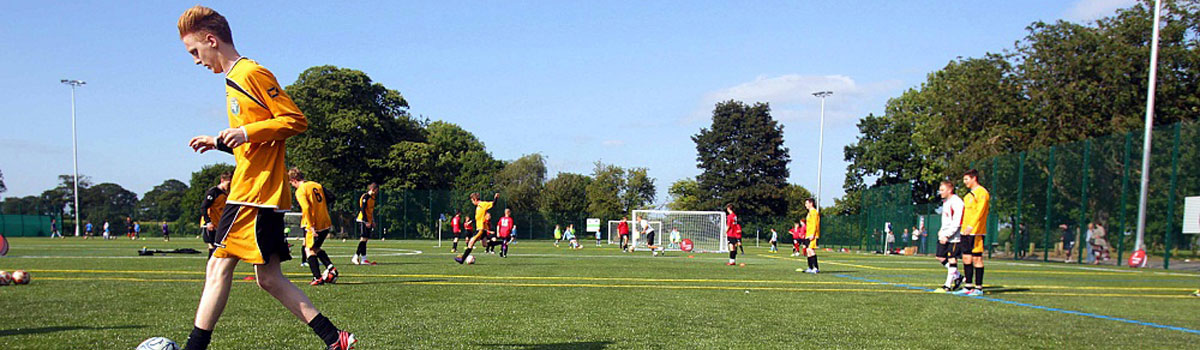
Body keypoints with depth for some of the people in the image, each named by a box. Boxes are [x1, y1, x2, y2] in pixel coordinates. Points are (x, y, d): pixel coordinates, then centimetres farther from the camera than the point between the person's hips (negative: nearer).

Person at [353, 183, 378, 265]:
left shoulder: (372, 198, 16)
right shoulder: (365, 197, -12)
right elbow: (363, 209, -17)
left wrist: (373, 221, 19)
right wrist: (366, 221, -20)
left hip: (368, 221, 9)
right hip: (363, 221, -9)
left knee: (365, 239, 7)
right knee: (363, 238, -12)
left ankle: (363, 259, 8)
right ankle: (355, 257, -9)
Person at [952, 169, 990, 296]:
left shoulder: (982, 192, -9)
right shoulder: (969, 194, 19)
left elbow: (980, 211, -19)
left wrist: (971, 226, -27)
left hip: (976, 232, -9)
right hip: (966, 232, 9)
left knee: (977, 258, -4)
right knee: (966, 258, 8)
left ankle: (979, 288, 1)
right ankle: (968, 286, 14)